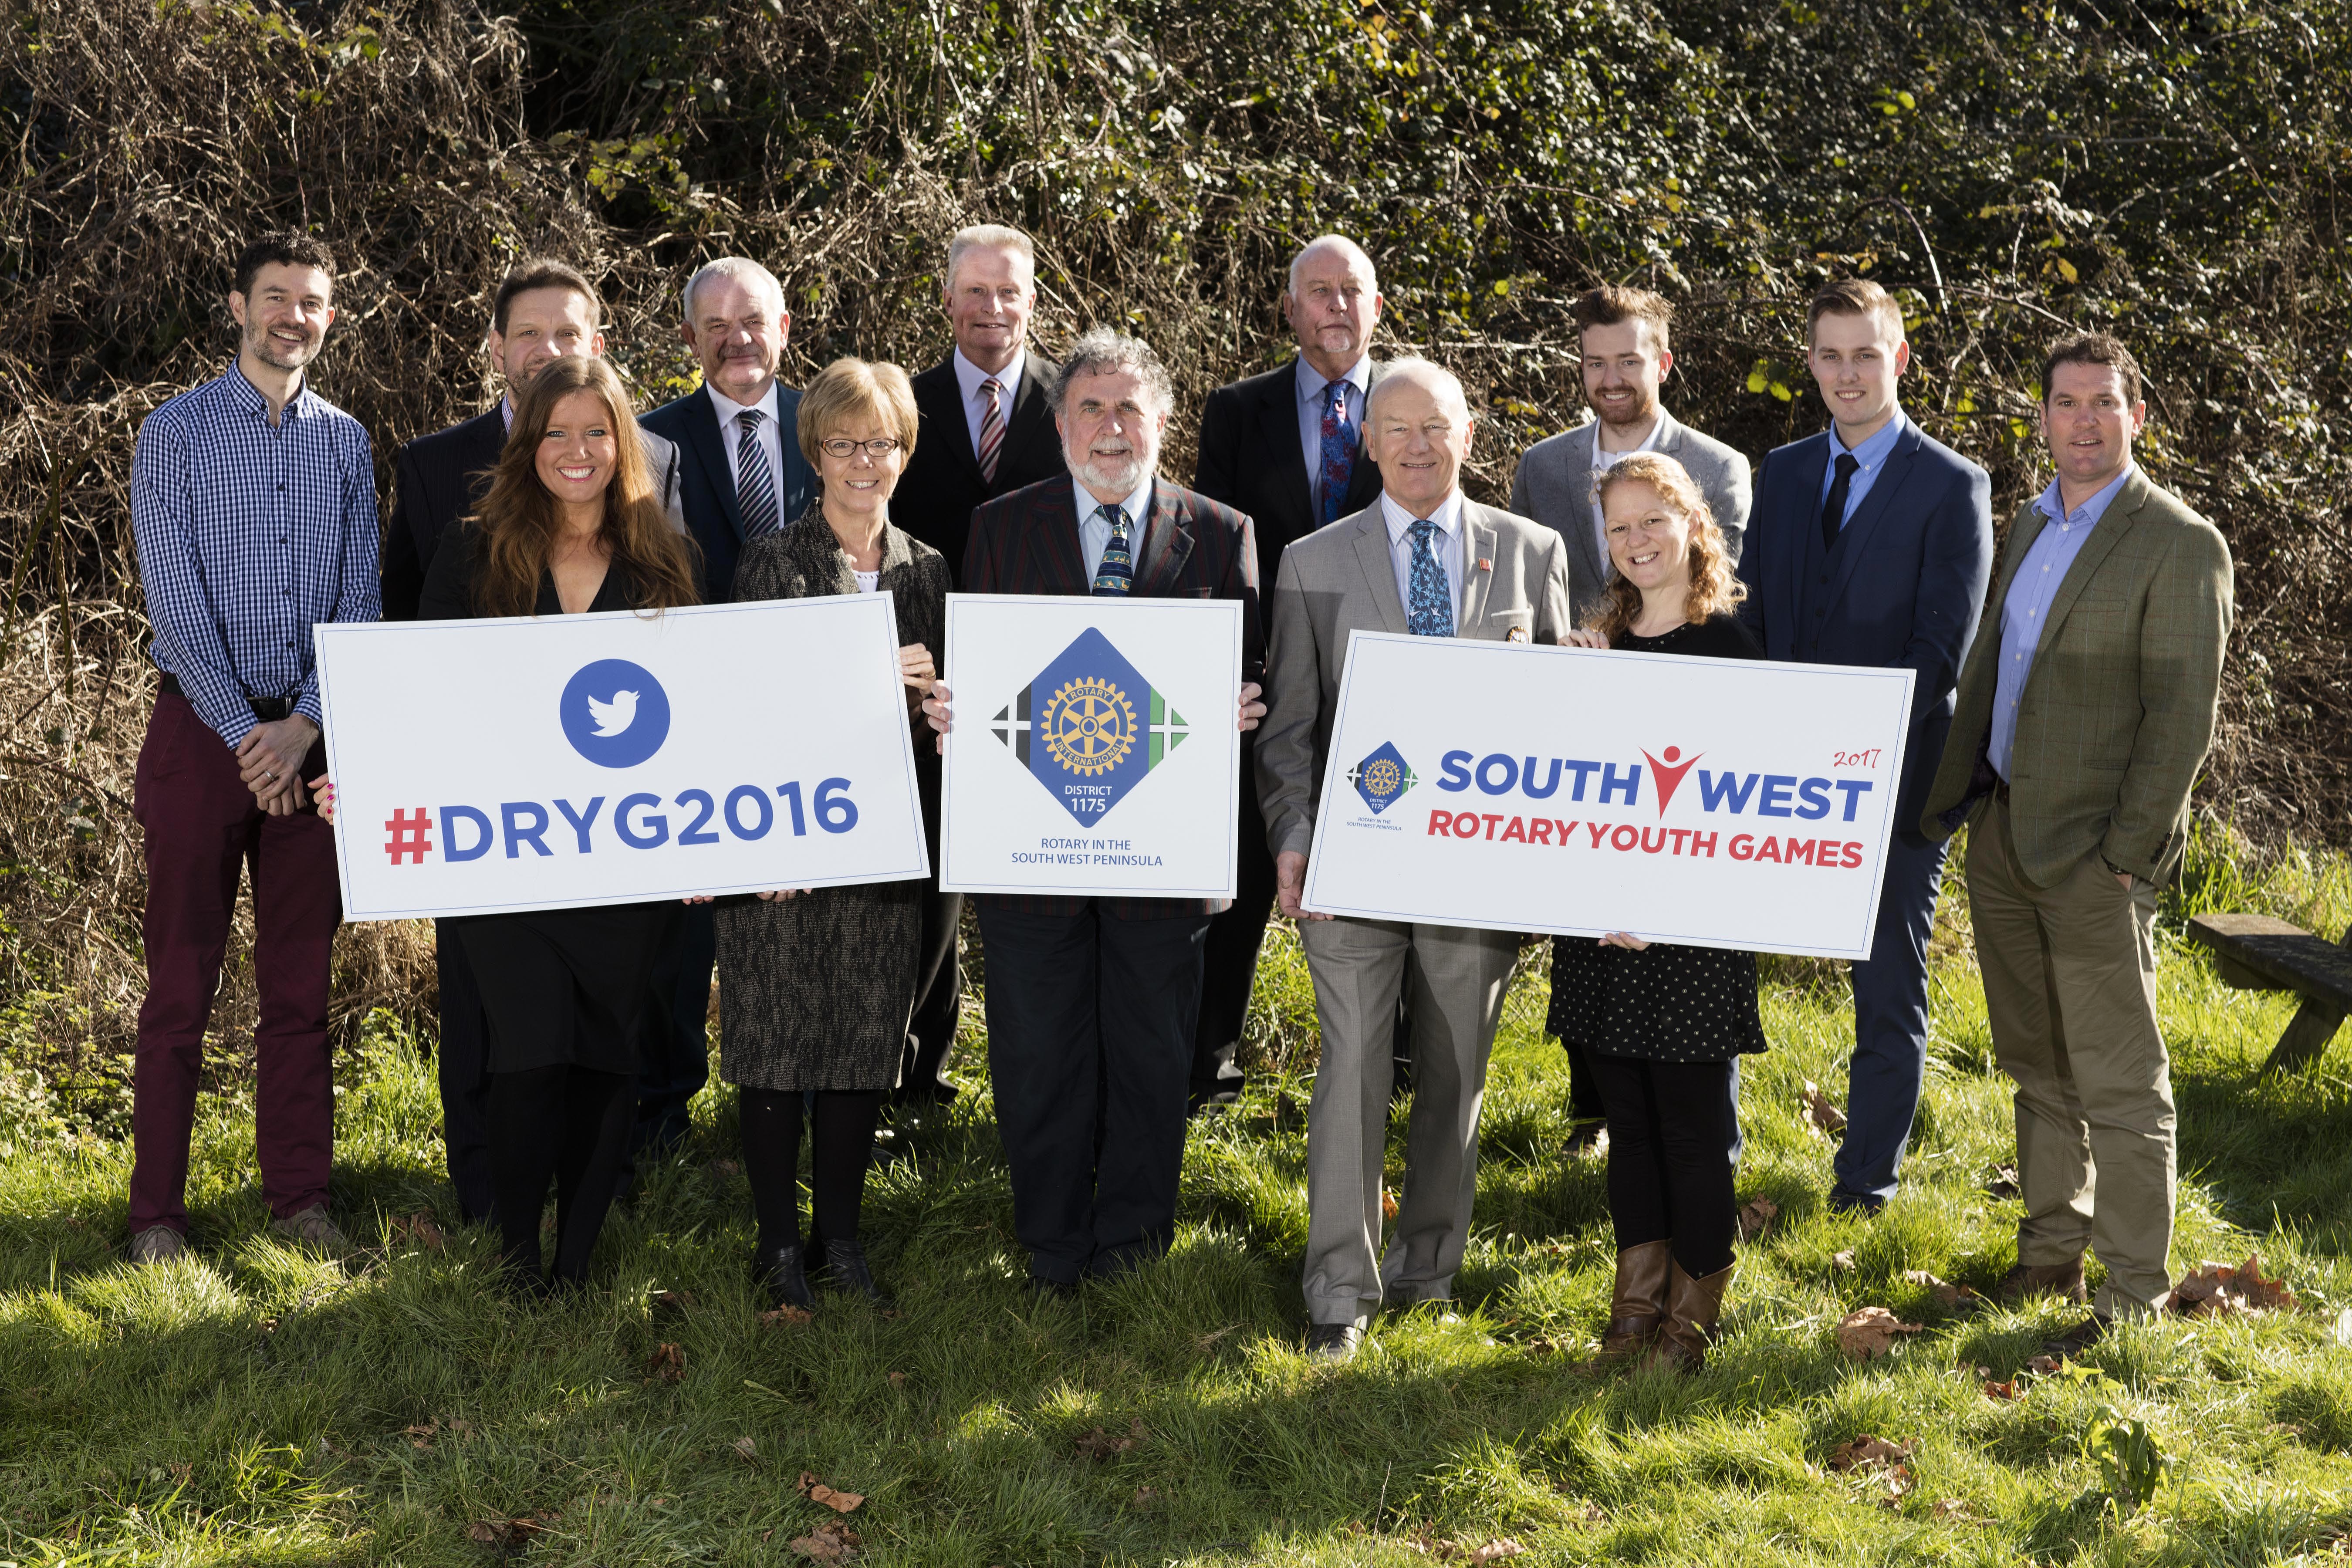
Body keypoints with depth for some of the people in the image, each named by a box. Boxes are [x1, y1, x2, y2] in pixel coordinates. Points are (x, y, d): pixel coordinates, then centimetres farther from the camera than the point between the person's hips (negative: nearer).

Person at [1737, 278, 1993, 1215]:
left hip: (1894, 776, -4)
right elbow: (1753, 618, 11)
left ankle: (1868, 1172, 20)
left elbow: (1942, 650, -11)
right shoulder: (1783, 473, 11)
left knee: (1889, 981, 7)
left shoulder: (1952, 487, -5)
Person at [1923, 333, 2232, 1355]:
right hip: (2002, 834, 7)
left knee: (2119, 1084, -1)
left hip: (2092, 853, -7)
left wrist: (2128, 850, -16)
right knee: (2037, 1069, 16)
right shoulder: (2031, 524, 13)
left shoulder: (2180, 545, -11)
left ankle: (2133, 1298, 6)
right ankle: (2052, 1254, 29)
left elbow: (2182, 715, -14)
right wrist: (1952, 796, 14)